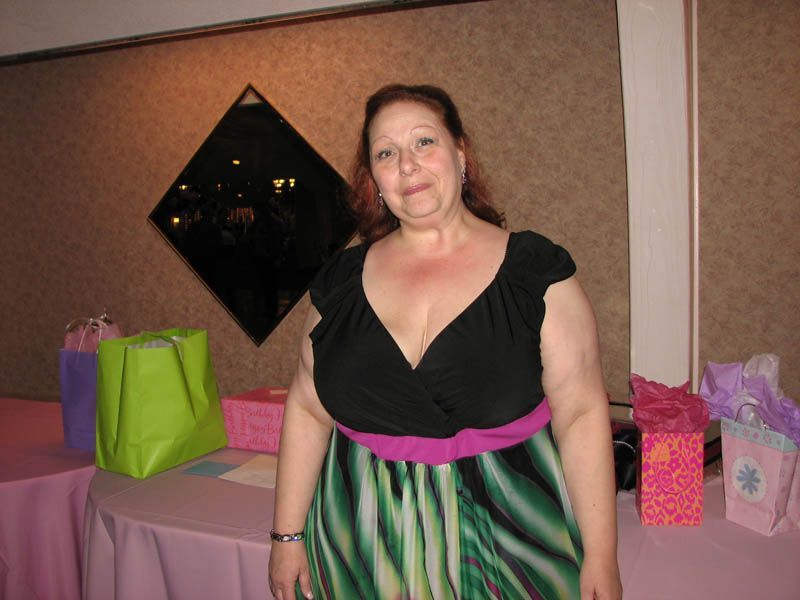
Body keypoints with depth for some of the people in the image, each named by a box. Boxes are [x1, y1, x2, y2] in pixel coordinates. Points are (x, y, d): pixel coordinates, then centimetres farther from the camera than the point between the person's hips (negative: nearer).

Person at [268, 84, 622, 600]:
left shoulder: (535, 269, -8)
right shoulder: (342, 279, 0)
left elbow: (581, 413, -10)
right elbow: (307, 408, 5)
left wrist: (601, 557, -11)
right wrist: (287, 534, 5)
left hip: (505, 538, -2)